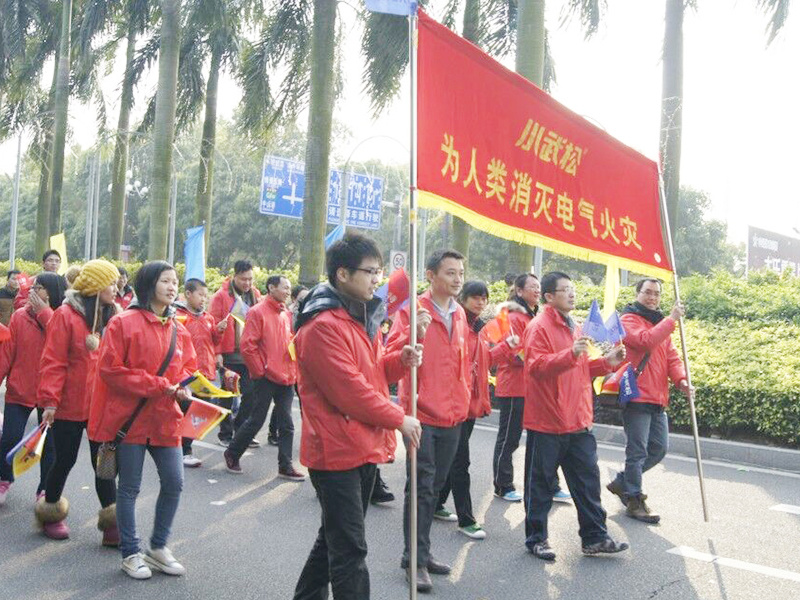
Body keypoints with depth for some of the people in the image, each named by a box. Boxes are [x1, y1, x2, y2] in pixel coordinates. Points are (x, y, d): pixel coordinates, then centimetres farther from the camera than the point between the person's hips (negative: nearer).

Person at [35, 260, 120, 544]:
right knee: (65, 460, 9)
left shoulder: (112, 317, 7)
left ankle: (112, 524, 11)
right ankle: (50, 513, 32)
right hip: (70, 406, -5)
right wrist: (50, 400, -15)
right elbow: (53, 362, -12)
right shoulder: (66, 315, -10)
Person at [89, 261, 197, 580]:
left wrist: (182, 386, -7)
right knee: (130, 487, 7)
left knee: (174, 482, 6)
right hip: (130, 417, -5)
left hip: (165, 418, 5)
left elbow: (189, 367, 16)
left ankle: (158, 547, 25)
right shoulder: (124, 323, -9)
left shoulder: (179, 330, 7)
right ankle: (130, 553, 23)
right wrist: (157, 385, -17)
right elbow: (110, 369, -14)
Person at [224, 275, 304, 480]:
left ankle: (286, 466, 14)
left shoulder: (287, 314, 12)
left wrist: (293, 371, 9)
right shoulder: (258, 312, -8)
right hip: (266, 377, -6)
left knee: (287, 424, 6)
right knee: (256, 420, 3)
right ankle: (232, 454, 23)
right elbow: (247, 346, -13)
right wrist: (259, 371, -11)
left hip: (286, 378, 6)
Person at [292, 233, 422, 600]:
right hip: (337, 453, -10)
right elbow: (348, 390, -22)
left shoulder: (362, 317, 12)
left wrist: (400, 360, -3)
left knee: (335, 539, 22)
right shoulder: (324, 326, -19)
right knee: (350, 550, -2)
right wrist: (398, 420, -13)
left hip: (363, 449, 10)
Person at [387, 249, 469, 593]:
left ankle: (422, 551, 27)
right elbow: (392, 355, -17)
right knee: (421, 486, -2)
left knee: (435, 486, 14)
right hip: (421, 413, -6)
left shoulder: (459, 314, 10)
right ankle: (415, 559, 9)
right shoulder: (413, 309, -10)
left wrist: (464, 399, 19)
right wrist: (414, 334, -33)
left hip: (452, 415, 6)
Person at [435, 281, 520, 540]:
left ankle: (436, 504, 31)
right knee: (460, 461, -3)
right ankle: (465, 520, 4)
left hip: (472, 402, 9)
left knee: (455, 458, 17)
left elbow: (485, 360, 20)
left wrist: (507, 346, 13)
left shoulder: (478, 327, 16)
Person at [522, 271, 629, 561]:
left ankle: (594, 537, 21)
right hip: (547, 422, -8)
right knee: (541, 483, 5)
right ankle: (536, 538, 18)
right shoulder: (539, 327, -10)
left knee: (587, 479, 11)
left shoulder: (572, 328, 17)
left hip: (578, 421, 8)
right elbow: (536, 366, -23)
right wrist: (571, 354, -34)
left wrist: (606, 362, 9)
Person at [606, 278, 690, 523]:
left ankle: (622, 482, 27)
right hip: (636, 397, -8)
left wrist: (680, 378, -3)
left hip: (657, 400, 8)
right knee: (638, 451, -3)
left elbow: (671, 356, 15)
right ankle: (634, 501, 8)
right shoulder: (629, 319, -5)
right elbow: (645, 341, -25)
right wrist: (671, 319, -21)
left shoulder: (660, 323, 20)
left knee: (659, 448, 13)